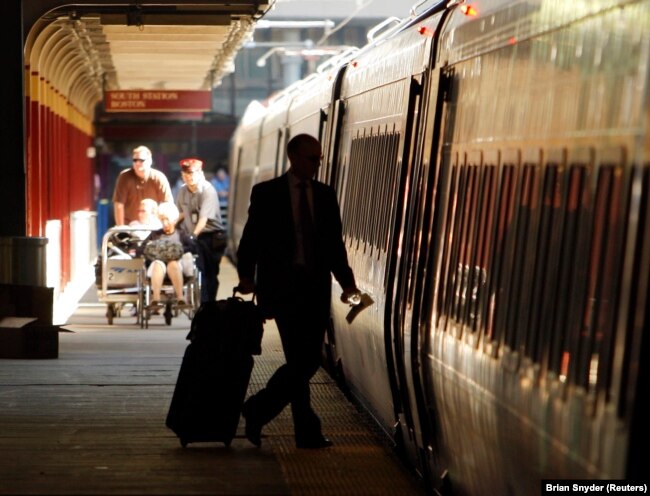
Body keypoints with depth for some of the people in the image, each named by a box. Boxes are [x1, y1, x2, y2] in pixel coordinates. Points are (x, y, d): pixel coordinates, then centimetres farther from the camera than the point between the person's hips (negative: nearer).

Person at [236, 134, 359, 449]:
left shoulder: (325, 195, 12)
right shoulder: (266, 193, 1)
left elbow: (335, 242, 12)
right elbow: (251, 237, -1)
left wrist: (346, 280, 0)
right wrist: (246, 275, -15)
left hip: (316, 287, 5)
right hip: (283, 286, -5)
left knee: (309, 360, 5)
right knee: (299, 360, -10)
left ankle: (258, 410, 19)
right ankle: (307, 431, 2)